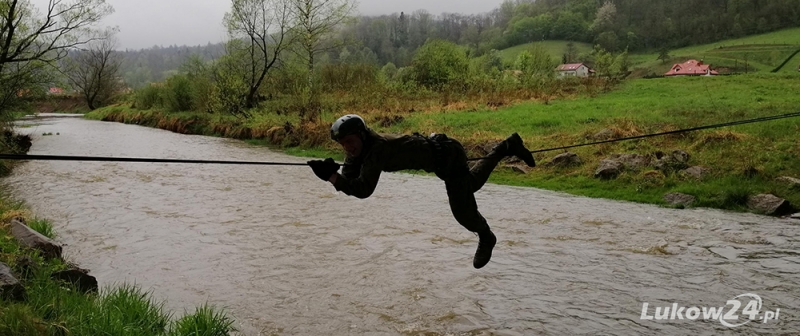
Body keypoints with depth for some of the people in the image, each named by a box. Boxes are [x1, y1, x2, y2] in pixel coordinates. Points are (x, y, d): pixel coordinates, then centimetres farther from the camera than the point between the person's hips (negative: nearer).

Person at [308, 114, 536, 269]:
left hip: (448, 155, -9)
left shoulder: (377, 148, -37)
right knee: (471, 184, 31)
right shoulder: (358, 149, -12)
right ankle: (507, 147, 51)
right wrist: (332, 175, -33)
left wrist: (331, 176, -49)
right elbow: (349, 182, -14)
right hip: (437, 158, 9)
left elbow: (363, 190, -44)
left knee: (463, 211, -7)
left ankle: (486, 238, 27)